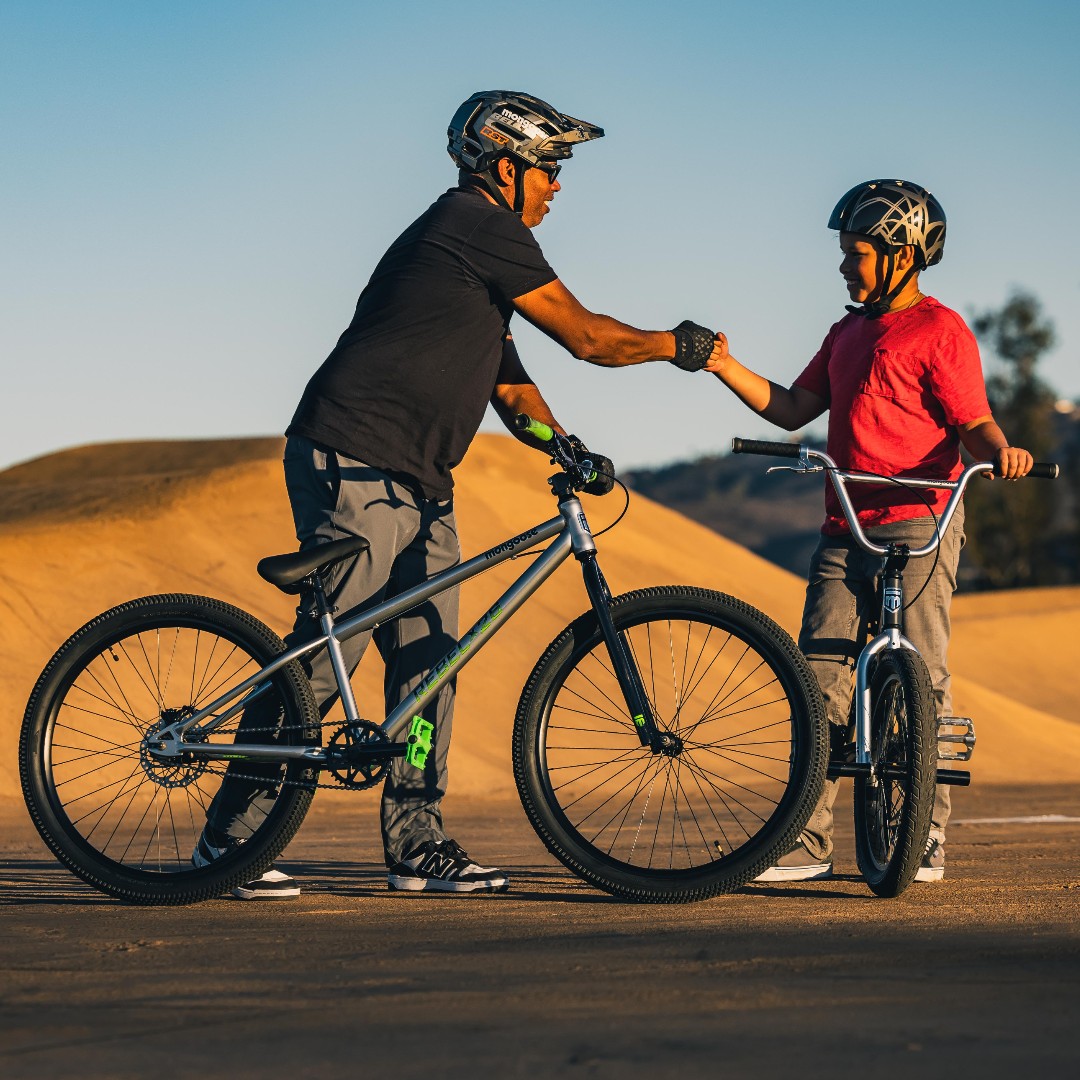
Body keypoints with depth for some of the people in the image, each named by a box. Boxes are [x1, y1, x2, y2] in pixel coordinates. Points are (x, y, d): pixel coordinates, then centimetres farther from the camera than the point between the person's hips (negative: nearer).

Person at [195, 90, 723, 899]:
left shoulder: (476, 238, 22)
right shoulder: (480, 228, -10)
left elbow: (507, 381, 22)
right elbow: (589, 338, -9)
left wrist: (563, 443, 6)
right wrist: (677, 345, 6)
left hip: (418, 483, 10)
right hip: (355, 468, -10)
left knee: (427, 659, 7)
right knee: (325, 656, -10)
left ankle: (417, 842, 10)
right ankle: (231, 835, -5)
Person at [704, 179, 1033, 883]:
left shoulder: (940, 332, -3)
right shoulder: (849, 333, 21)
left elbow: (974, 427, -10)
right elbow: (792, 409, 21)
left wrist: (1001, 453, -31)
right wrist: (726, 367, 11)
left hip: (919, 526, -7)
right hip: (846, 532, 7)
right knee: (822, 682, 0)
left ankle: (927, 842, 1)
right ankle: (810, 845, 2)